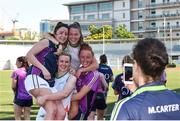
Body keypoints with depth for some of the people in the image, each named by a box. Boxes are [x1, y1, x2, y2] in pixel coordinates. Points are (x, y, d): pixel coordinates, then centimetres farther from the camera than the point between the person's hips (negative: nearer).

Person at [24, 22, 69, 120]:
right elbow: (29, 55, -8)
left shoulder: (63, 50, 20)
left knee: (60, 113, -2)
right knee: (52, 109, -25)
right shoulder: (47, 42, 0)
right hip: (35, 77, -8)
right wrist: (43, 69, -15)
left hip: (49, 82, 8)